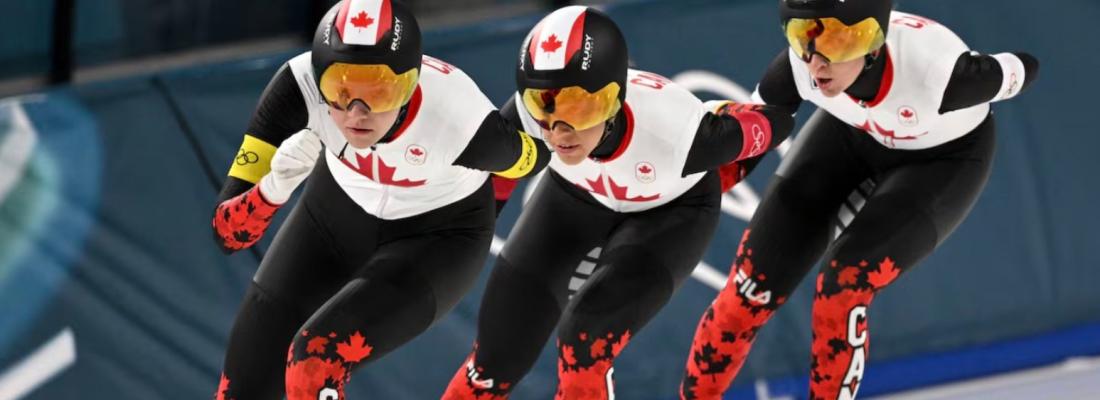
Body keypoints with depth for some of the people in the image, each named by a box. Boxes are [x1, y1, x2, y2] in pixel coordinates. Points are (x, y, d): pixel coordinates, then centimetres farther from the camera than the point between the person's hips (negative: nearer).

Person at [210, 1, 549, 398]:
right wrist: (276, 186, -48)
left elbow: (532, 158, -11)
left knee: (319, 356, -26)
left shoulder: (459, 117, -36)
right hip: (339, 213, 3)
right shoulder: (299, 86, -32)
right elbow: (228, 231, -27)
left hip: (439, 236, -3)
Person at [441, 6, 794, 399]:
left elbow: (774, 122, -22)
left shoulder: (677, 130, -42)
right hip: (576, 195, 3)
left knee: (586, 342, -24)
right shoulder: (533, 108, -34)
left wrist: (713, 180, -4)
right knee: (499, 350, -2)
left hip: (671, 212, -3)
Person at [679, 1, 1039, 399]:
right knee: (754, 284, -4)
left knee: (843, 289, -21)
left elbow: (1022, 69, -21)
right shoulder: (801, 64, -32)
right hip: (851, 134, 3)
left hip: (944, 157, -3)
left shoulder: (936, 69, -41)